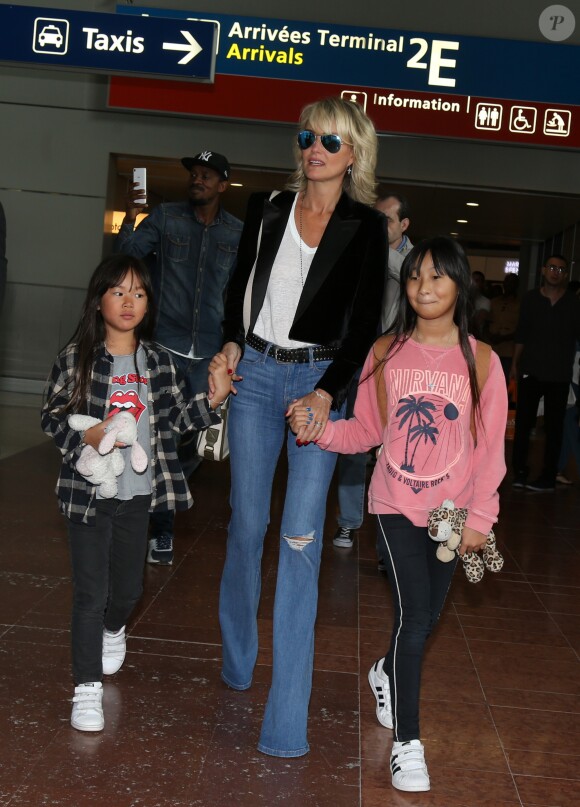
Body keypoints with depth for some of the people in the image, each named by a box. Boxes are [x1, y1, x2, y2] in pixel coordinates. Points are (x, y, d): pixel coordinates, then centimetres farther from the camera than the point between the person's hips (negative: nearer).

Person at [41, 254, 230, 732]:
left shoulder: (158, 361, 2)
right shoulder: (76, 358, -8)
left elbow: (177, 418, 7)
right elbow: (52, 416, -2)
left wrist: (214, 399, -8)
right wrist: (85, 438, -20)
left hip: (138, 493, 3)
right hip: (89, 492, -3)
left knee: (129, 588, 17)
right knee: (90, 593, 0)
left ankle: (113, 628, 52)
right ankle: (87, 686, 13)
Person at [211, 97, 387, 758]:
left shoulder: (366, 228, 0)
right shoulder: (267, 208, 7)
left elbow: (365, 324, -4)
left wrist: (327, 393, -16)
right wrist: (231, 342, 1)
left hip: (321, 380, -2)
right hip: (256, 373, 3)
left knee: (301, 537, -8)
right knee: (247, 522, 6)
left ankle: (286, 721, -4)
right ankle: (237, 657, 30)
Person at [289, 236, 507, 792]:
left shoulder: (480, 360, -5)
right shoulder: (385, 353, -2)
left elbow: (490, 447, -3)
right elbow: (365, 432, 0)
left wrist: (480, 516, -7)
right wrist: (316, 428, -17)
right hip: (396, 505, -1)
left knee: (426, 615, 15)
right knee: (415, 615, -8)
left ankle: (388, 673, 48)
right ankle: (406, 741, 6)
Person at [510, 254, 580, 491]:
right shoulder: (530, 299, 4)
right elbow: (521, 334, 8)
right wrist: (515, 363, 7)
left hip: (559, 375, -1)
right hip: (530, 371, 1)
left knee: (554, 427, 5)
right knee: (523, 423, 3)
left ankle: (548, 477, 12)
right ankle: (519, 471, 14)